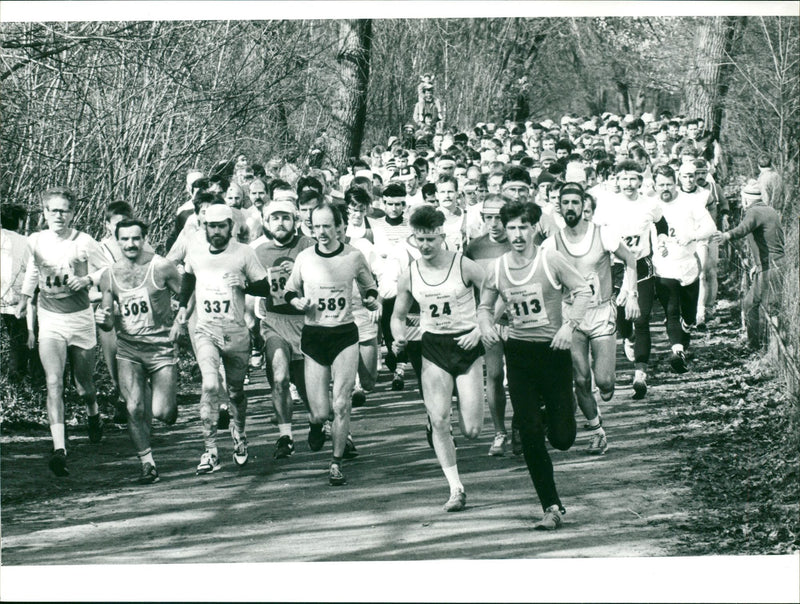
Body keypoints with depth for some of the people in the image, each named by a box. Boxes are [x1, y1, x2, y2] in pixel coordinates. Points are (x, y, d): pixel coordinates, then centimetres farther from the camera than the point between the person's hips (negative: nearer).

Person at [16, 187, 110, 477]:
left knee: (84, 383, 14)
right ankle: (59, 449, -26)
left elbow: (107, 270, 3)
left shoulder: (84, 242, -7)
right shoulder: (35, 242, 2)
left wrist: (88, 280, -15)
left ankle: (93, 414, 51)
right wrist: (22, 302, 27)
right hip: (49, 319, 1)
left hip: (80, 317, -1)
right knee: (53, 382, -17)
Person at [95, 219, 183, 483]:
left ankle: (169, 405, 30)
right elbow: (108, 323, 11)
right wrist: (103, 320, -11)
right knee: (134, 409, -9)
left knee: (161, 413, -7)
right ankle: (147, 464, 4)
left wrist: (178, 325, -8)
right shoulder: (109, 276, 4)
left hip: (161, 347, -3)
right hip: (128, 349, 3)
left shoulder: (162, 268, -7)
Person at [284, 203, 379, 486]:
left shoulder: (354, 257, -1)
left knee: (341, 406, -8)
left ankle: (337, 463, 7)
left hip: (345, 335, 0)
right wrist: (298, 302, -8)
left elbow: (369, 288, 14)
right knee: (320, 411, -2)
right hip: (314, 336, 1)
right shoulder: (304, 258, 0)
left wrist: (372, 299, -8)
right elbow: (289, 291, 14)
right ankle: (316, 426, 35)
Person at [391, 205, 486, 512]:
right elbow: (398, 316, 13)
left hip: (467, 344, -2)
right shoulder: (409, 275, 0)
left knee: (471, 431, -5)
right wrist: (399, 337, -8)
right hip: (433, 348, 2)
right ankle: (456, 489, -3)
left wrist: (480, 329, -13)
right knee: (439, 420, -13)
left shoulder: (463, 266, -9)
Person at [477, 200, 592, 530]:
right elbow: (484, 306, 14)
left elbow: (582, 290, -1)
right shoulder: (497, 268, 1)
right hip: (519, 352, 2)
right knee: (530, 436, -5)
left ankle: (554, 417, 37)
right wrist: (487, 326, -7)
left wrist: (570, 324, -14)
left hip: (553, 349, -2)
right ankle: (552, 508, 3)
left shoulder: (551, 260, -8)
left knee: (562, 438, -2)